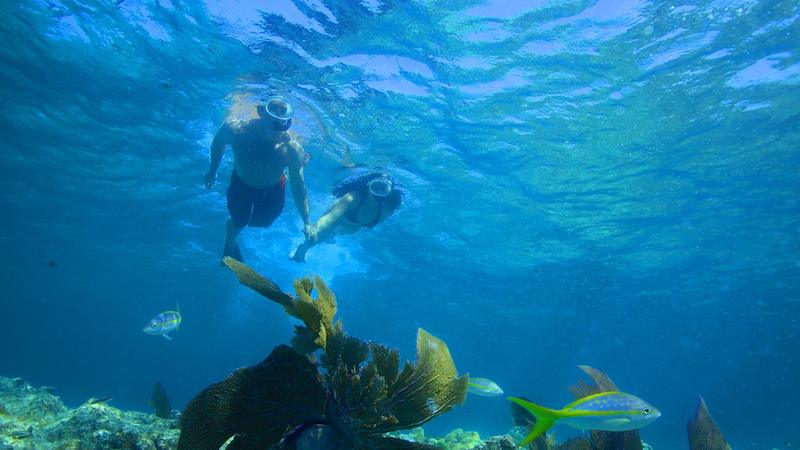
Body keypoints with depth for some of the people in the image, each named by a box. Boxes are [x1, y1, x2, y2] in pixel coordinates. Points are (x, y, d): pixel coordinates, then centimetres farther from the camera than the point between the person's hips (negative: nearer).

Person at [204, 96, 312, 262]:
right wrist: (212, 171, 6)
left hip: (272, 190, 1)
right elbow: (218, 143, -8)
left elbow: (298, 186, -23)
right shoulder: (235, 130, -34)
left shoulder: (292, 149, -35)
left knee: (263, 221, 20)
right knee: (238, 222, 12)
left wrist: (307, 222, -22)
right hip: (241, 183, 0)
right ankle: (230, 245, 50)